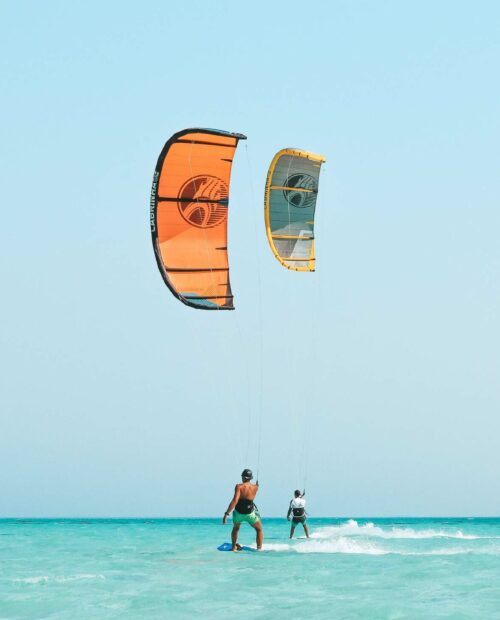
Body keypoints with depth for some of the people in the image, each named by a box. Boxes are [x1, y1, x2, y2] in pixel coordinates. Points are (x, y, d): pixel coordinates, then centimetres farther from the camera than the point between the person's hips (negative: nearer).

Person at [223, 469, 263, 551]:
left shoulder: (239, 487, -15)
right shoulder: (255, 488, -6)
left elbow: (235, 500, -25)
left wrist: (226, 513, -27)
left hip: (238, 513, 0)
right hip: (250, 513, 0)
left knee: (235, 528, 31)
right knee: (259, 530, 21)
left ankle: (233, 547, 34)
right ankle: (259, 549, 9)